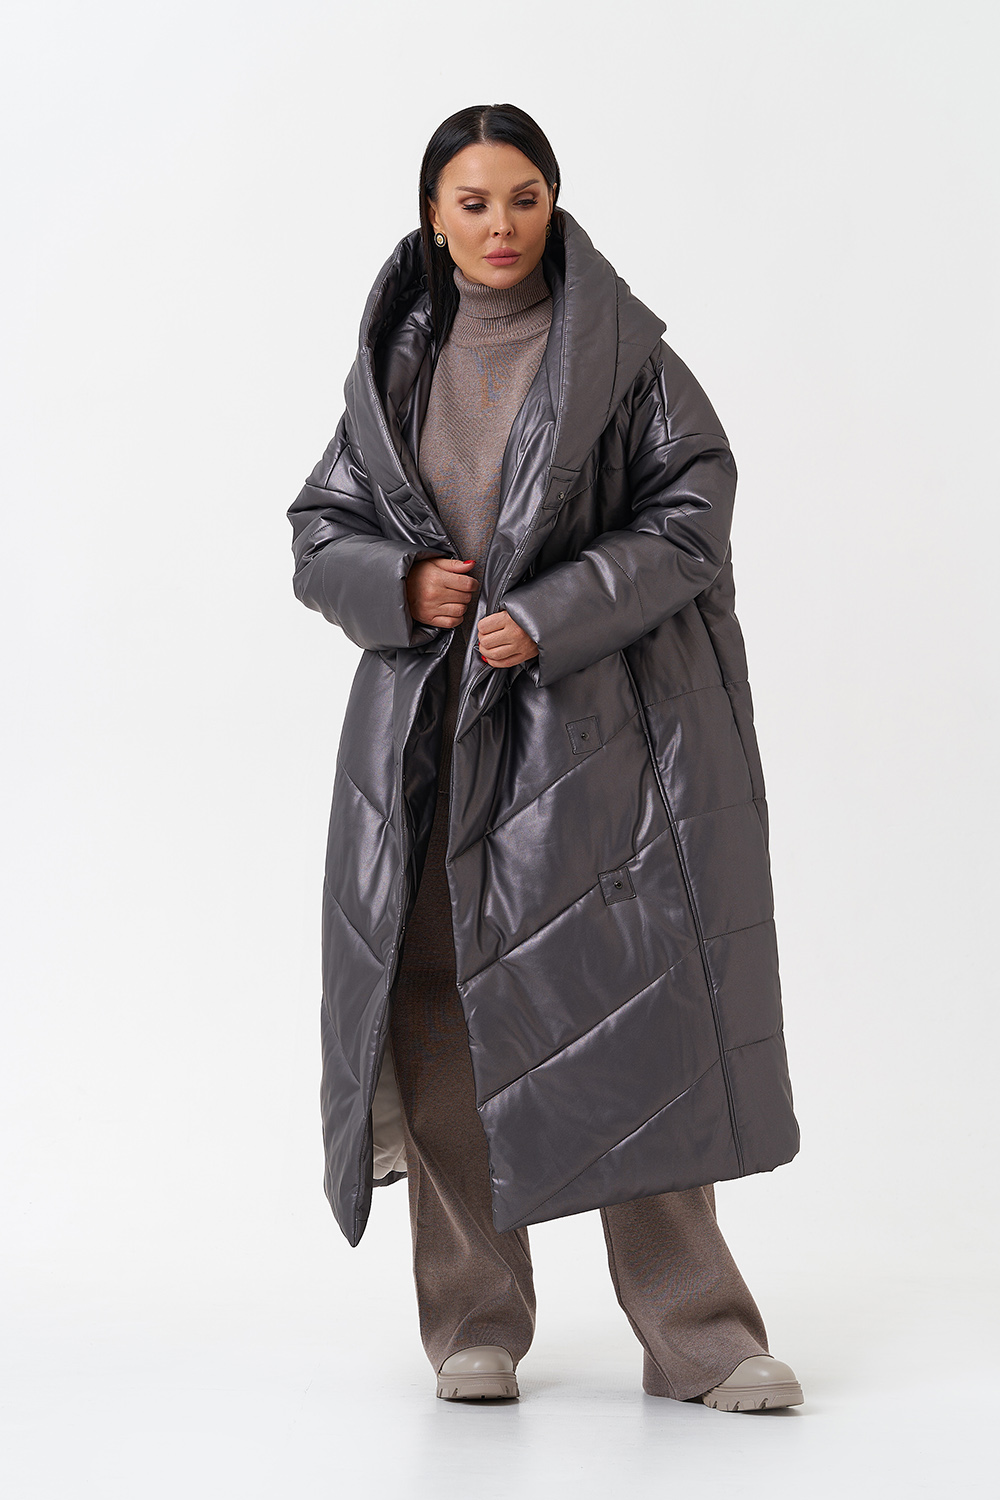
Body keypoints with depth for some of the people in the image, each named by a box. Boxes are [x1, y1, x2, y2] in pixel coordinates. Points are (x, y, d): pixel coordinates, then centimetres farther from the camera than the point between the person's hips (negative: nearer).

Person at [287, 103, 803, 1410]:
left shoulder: (621, 352, 2)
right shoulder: (396, 362, 12)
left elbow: (694, 514, -4)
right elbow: (320, 535, 13)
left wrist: (550, 615, -15)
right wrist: (402, 585, -8)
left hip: (590, 721, -3)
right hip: (429, 725, 3)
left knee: (625, 1014, -7)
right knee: (440, 1009, 1)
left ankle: (696, 1332, -1)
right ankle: (474, 1326, 12)